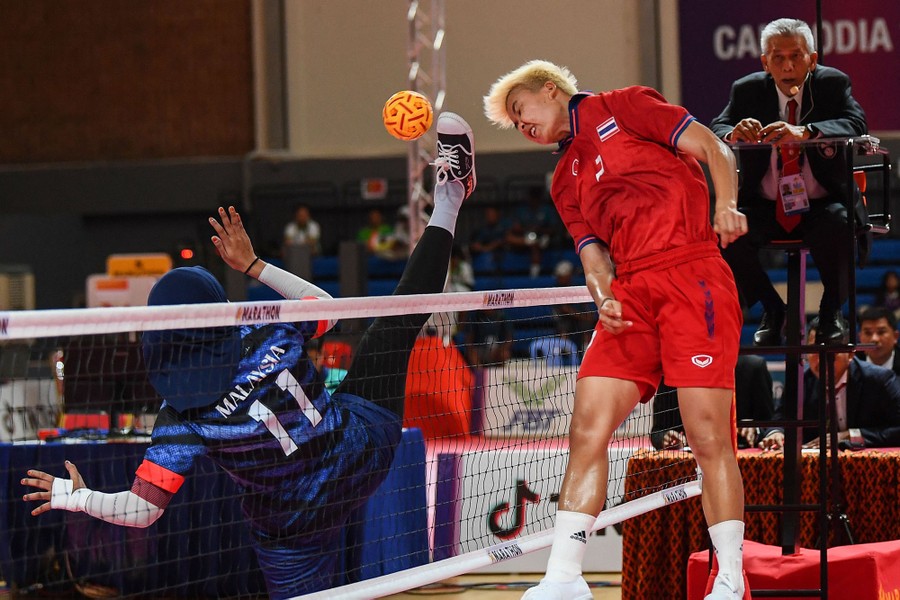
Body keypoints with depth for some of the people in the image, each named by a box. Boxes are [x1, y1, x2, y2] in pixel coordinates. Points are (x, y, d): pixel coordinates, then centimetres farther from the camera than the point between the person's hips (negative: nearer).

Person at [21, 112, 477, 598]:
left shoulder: (180, 420, -24)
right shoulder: (268, 336, -20)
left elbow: (140, 511, -24)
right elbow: (328, 306, 4)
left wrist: (73, 496, -8)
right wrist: (253, 265, 8)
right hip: (361, 449, 2)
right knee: (397, 319, 14)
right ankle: (445, 206, 30)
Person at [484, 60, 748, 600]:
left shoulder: (624, 107, 11)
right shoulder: (565, 181, 26)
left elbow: (713, 149, 4)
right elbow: (595, 256, 17)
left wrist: (727, 204, -15)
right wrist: (604, 298, -5)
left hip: (692, 274, -6)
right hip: (630, 294, 6)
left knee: (709, 434, -10)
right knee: (588, 428, -6)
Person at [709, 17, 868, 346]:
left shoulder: (833, 84, -1)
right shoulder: (747, 90, 4)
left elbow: (855, 125, -20)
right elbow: (715, 132, -8)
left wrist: (804, 132, -39)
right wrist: (733, 135, -35)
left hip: (823, 205, -2)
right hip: (765, 207, 2)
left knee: (837, 228, -36)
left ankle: (831, 310, -6)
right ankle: (771, 309, -2)